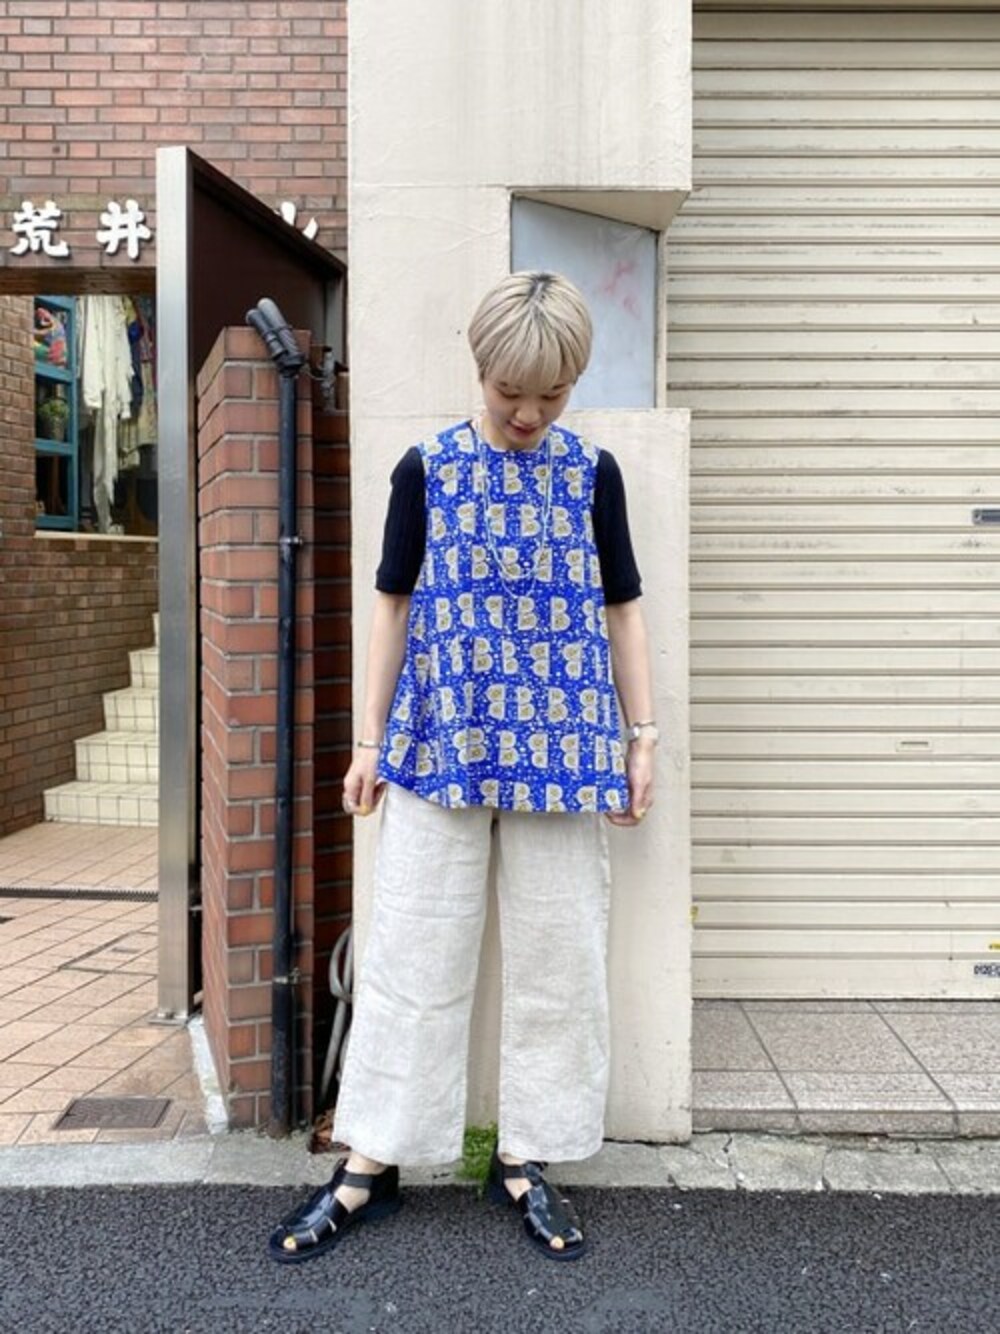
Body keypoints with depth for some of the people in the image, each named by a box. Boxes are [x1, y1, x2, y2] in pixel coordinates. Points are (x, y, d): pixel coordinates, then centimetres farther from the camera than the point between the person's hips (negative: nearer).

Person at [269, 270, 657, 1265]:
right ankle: (369, 1166, 20)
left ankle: (525, 1157, 24)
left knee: (556, 957, 7)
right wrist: (371, 739, 5)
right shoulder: (426, 468, 3)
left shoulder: (591, 472, 5)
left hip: (561, 749, 1)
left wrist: (640, 735, 6)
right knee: (413, 955, 5)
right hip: (440, 743, -1)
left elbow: (621, 607, 9)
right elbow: (394, 604, 6)